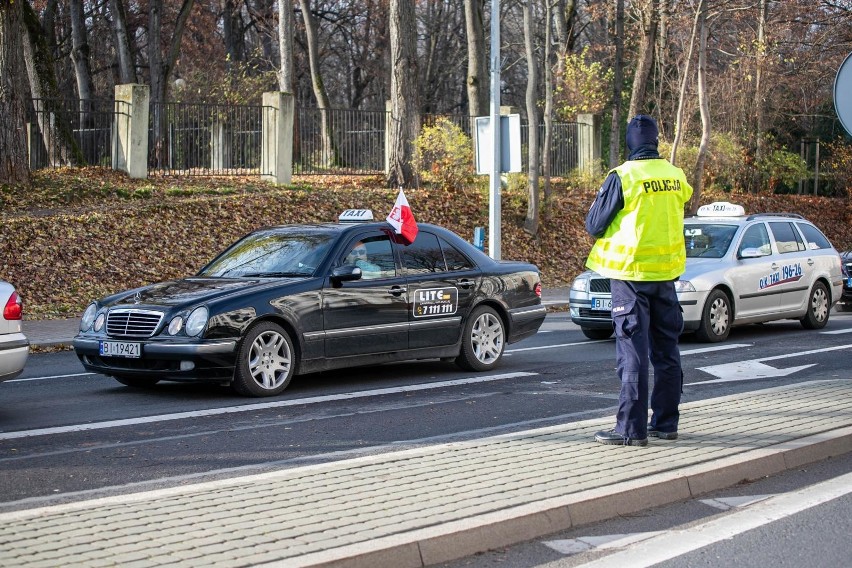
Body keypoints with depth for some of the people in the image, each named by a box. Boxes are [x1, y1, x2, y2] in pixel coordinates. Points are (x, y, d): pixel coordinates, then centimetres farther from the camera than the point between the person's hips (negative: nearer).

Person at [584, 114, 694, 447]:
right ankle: (666, 422, 19)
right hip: (666, 271, 6)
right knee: (666, 349, 13)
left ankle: (632, 428, -3)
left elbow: (594, 225, -7)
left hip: (631, 273, -5)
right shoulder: (676, 176, 4)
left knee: (633, 352, -3)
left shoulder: (623, 177, -13)